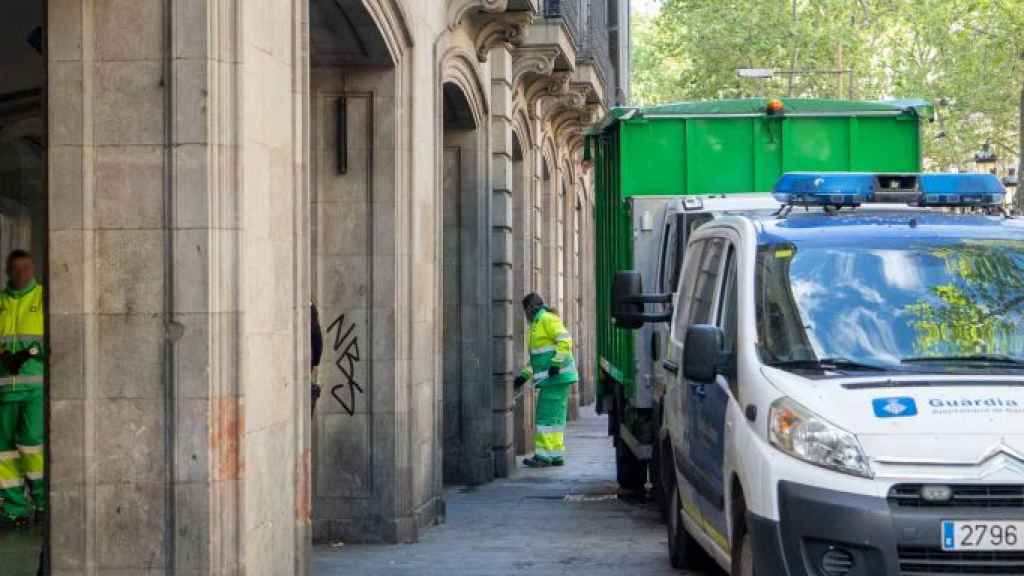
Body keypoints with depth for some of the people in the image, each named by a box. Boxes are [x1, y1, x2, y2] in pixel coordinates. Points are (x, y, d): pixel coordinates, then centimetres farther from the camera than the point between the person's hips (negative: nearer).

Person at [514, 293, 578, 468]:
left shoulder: (548, 319, -7)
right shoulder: (537, 324, 24)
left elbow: (565, 341, -19)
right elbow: (538, 358, 29)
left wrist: (556, 364, -26)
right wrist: (524, 375, 21)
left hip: (556, 377, -10)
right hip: (552, 379, 10)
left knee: (547, 416, -11)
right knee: (555, 417, 10)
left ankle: (544, 456, -12)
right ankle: (556, 455, 12)